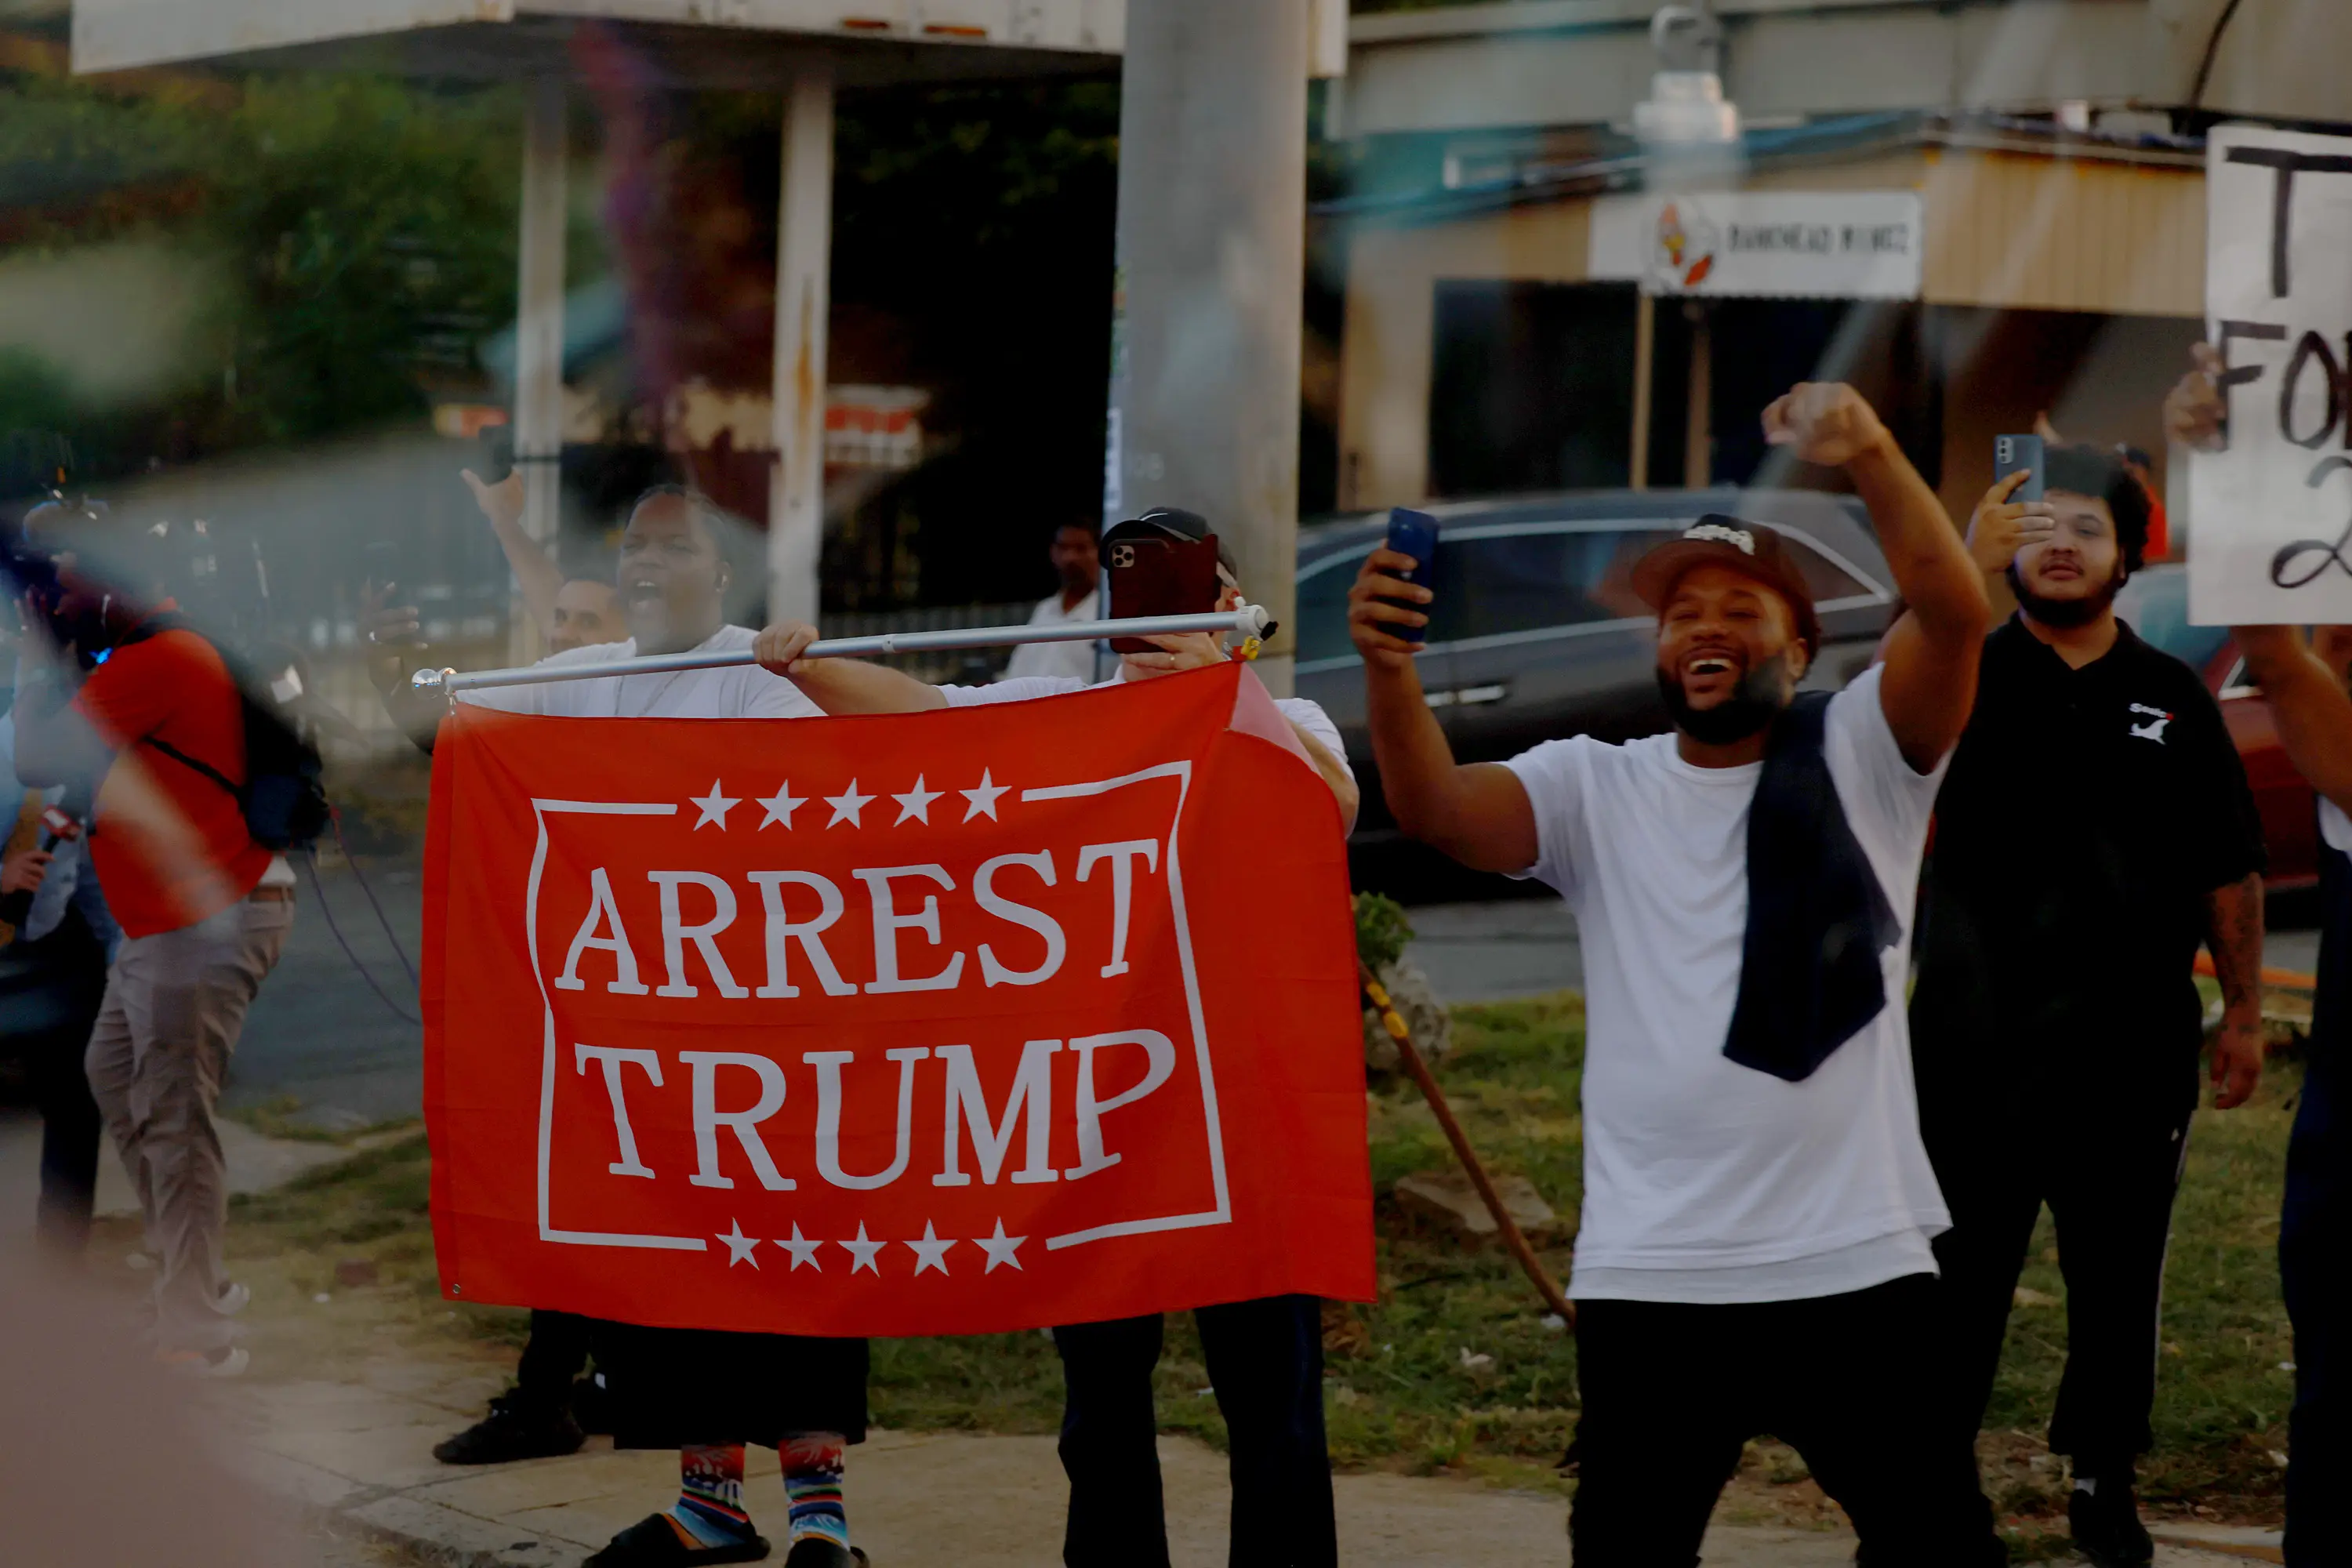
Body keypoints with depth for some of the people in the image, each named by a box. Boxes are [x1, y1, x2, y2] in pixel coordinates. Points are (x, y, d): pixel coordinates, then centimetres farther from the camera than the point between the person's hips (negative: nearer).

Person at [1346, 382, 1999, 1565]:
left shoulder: (1857, 755, 2)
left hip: (1855, 1265, -2)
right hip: (1648, 1276, 2)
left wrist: (1871, 456, -30)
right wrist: (1389, 670, -30)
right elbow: (1441, 811, -10)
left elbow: (1954, 612, -14)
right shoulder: (1593, 789, 7)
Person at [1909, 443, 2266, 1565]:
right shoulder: (1970, 676, 1)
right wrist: (1964, 574, -33)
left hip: (2134, 1048, 2)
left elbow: (2229, 871, 11)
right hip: (1978, 1047, -2)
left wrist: (2244, 1011, 9)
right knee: (1959, 1274, 2)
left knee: (2118, 1280, 10)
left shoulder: (2172, 698, 7)